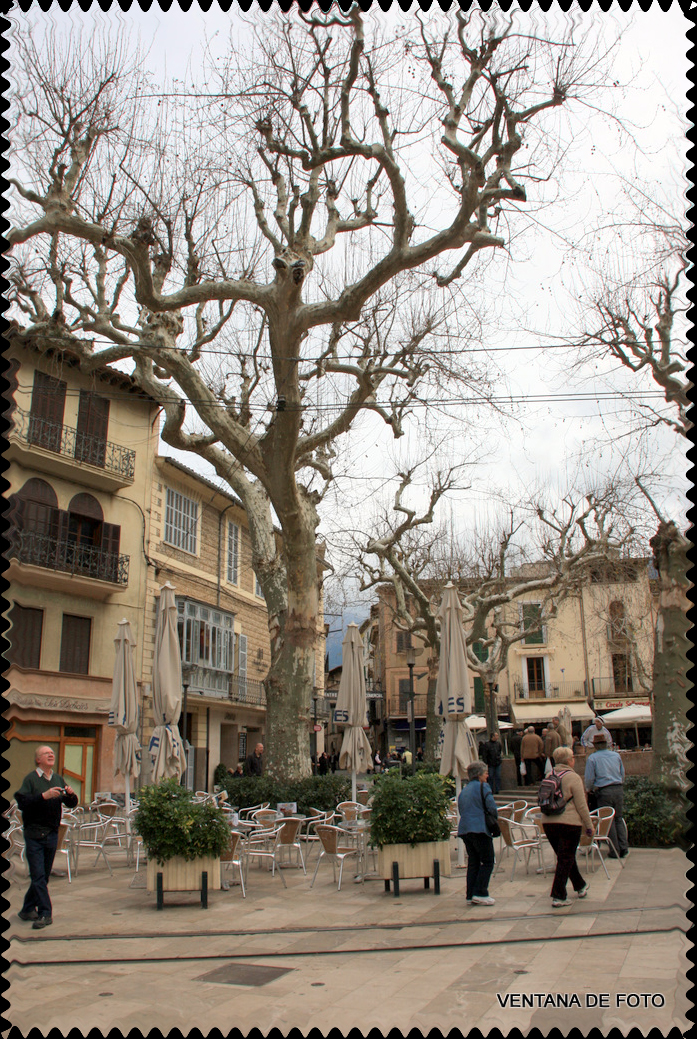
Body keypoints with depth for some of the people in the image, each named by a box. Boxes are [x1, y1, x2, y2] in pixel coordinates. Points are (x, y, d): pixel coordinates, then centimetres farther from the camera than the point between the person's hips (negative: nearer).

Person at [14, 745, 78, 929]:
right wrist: (44, 796, -26)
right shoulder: (30, 779, -6)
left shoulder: (59, 779, 10)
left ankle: (28, 910, 26)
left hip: (52, 834, 6)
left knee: (43, 876, 13)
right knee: (38, 876, -6)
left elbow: (71, 804, 10)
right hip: (34, 834, -6)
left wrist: (71, 794, -11)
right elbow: (22, 803, -18)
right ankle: (45, 913, -3)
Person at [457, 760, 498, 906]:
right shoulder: (483, 787, -6)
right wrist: (494, 818, 5)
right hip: (480, 828, -7)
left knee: (473, 862, 12)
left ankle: (471, 895, 11)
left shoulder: (464, 789, 16)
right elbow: (492, 806, -13)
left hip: (464, 829, 7)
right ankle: (480, 893, -6)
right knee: (487, 862, 1)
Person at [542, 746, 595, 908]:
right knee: (566, 859, 2)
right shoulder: (573, 778, -9)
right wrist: (589, 826, 0)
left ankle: (580, 886, 38)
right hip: (569, 823, -6)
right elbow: (581, 806, -9)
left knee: (565, 856, 21)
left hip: (548, 822, 6)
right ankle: (558, 897, 1)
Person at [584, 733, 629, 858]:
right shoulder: (616, 755, 7)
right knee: (619, 818, 13)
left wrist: (589, 789, 15)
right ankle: (624, 847, 9)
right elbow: (622, 774, 14)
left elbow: (589, 778, -5)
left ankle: (615, 851, 6)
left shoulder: (592, 758, -4)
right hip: (618, 789, 4)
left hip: (603, 792, -4)